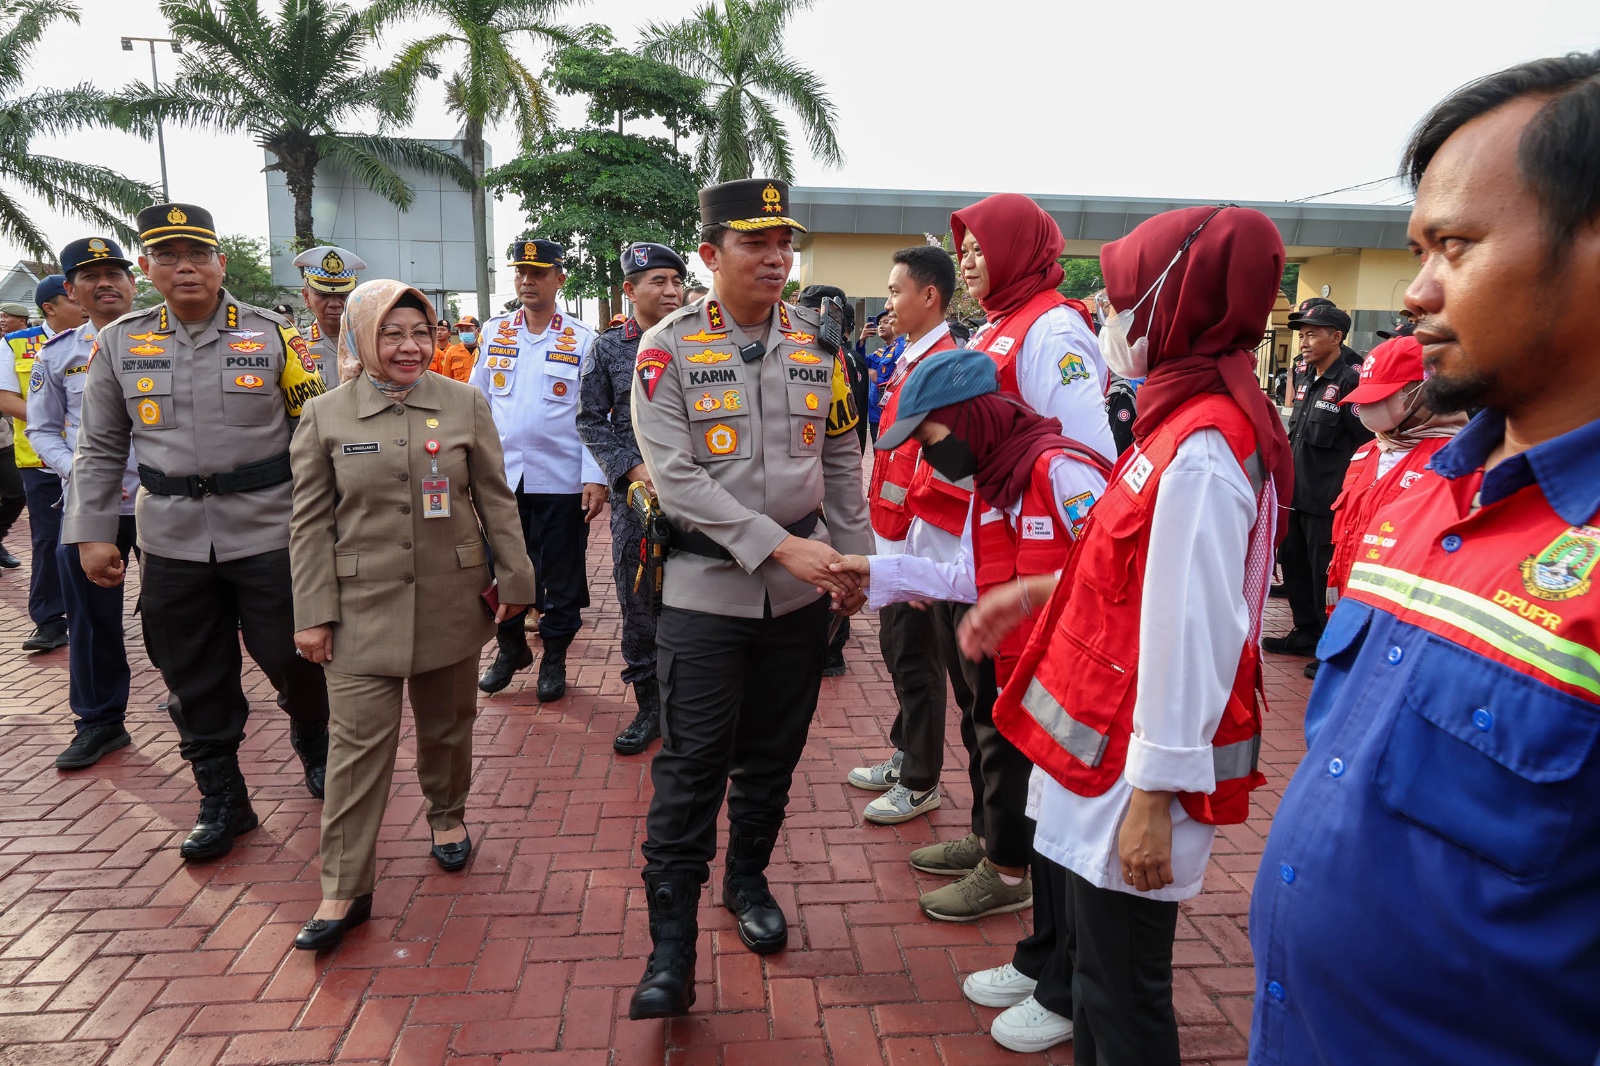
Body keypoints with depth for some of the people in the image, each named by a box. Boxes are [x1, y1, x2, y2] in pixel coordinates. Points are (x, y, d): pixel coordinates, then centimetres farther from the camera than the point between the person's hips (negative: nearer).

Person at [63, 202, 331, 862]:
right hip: (172, 542, 3)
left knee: (291, 657, 4)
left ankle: (314, 744, 35)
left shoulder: (273, 336, -1)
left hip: (268, 531, -2)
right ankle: (221, 799, 26)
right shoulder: (119, 343, 6)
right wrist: (91, 532, 5)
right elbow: (100, 449, 10)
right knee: (194, 679, 10)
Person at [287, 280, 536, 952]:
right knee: (358, 742, -1)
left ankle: (446, 815, 41)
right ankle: (344, 890, 9)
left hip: (452, 600, 1)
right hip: (362, 604, -1)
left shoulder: (465, 404, 0)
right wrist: (313, 614, -4)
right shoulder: (325, 415, -1)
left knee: (447, 723, 15)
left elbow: (496, 499, 4)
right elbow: (310, 523, 0)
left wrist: (514, 577, 2)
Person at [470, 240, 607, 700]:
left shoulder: (582, 341, -2)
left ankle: (554, 658, 24)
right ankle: (511, 649, 32)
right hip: (502, 477, 3)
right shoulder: (495, 333, 7)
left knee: (561, 575, 7)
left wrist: (596, 479, -11)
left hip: (562, 481, -3)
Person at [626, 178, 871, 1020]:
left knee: (773, 752, 15)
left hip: (801, 591, 4)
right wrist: (778, 544, -22)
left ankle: (748, 880, 37)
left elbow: (840, 462, 12)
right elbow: (676, 476, -16)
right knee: (691, 766, -1)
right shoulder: (668, 347, -7)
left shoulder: (816, 342, 7)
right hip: (707, 587, -3)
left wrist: (853, 560, 11)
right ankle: (671, 943, 11)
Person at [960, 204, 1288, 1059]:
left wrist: (1153, 794, -21)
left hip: (1134, 759, -10)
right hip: (1097, 730, 10)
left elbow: (1191, 633, -25)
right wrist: (1033, 595, 11)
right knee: (1062, 860, 32)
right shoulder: (1188, 419, 7)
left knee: (1118, 991, 7)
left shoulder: (1201, 451, -24)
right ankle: (1050, 971, 58)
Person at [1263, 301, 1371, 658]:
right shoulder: (1305, 380, 12)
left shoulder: (1350, 382, -13)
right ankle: (1306, 633, 30)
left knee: (1324, 574, -1)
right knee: (1293, 564, 16)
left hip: (1326, 501, -8)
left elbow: (1366, 441, -15)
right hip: (1295, 494, 8)